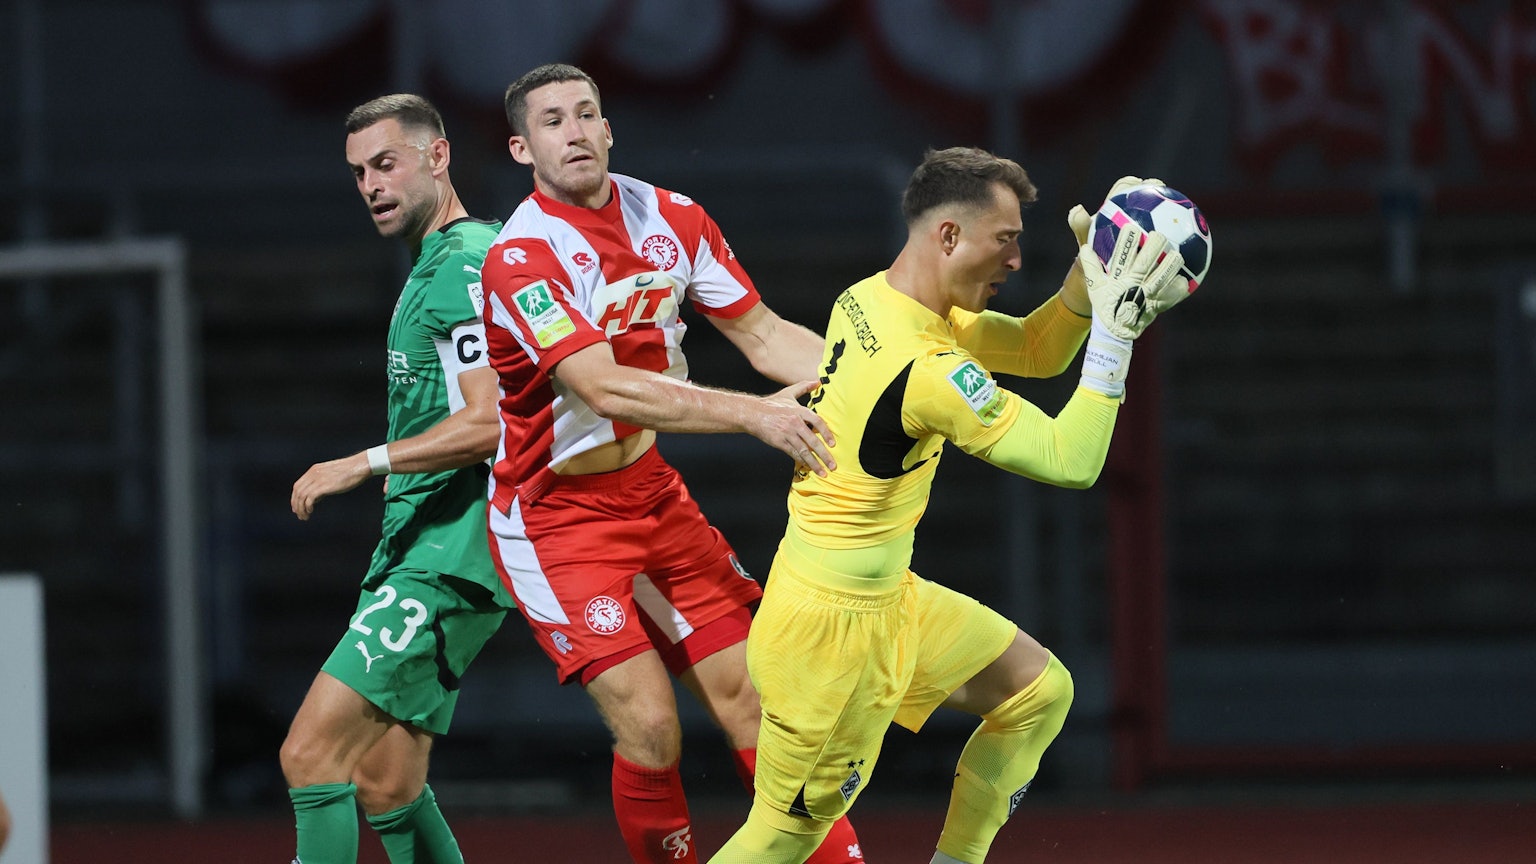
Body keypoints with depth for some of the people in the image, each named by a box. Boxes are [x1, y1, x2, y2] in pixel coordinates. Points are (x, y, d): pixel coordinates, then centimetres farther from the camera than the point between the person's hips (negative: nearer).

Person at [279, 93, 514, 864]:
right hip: (412, 548, 11)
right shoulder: (431, 266, 20)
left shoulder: (466, 265, -12)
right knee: (385, 786, 9)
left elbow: (487, 424, -22)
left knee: (311, 753, -17)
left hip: (445, 561, -11)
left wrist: (365, 465, -23)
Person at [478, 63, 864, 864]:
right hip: (557, 518, -6)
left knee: (749, 698, 2)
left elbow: (762, 335, 4)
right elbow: (606, 389, -32)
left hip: (651, 489, 6)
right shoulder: (520, 258, -21)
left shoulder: (671, 218, -1)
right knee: (649, 727, -15)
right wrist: (755, 414, -39)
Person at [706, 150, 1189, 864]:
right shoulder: (928, 370, -28)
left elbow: (1035, 353, 11)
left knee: (1040, 691, 17)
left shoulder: (871, 299, 0)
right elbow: (1072, 462, -23)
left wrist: (1087, 275, -6)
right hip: (834, 629, -10)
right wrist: (1114, 332, -23)